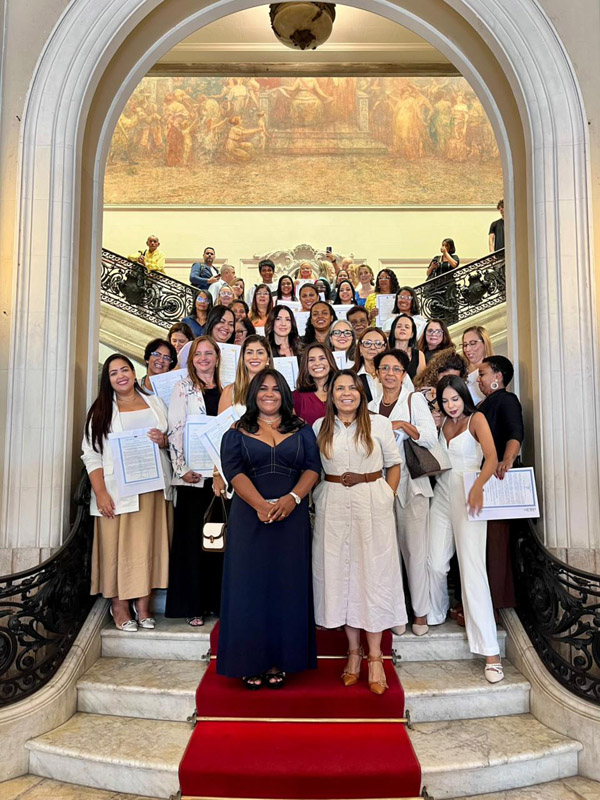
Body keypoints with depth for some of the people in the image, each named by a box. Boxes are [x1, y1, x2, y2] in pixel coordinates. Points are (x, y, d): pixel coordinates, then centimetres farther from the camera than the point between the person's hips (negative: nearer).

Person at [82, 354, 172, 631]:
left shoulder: (155, 403, 14)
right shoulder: (101, 410, 5)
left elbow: (174, 440, 19)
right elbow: (91, 455, -1)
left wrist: (163, 440, -4)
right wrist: (100, 493, -11)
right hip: (117, 490, -2)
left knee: (148, 544, 3)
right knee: (116, 546, -1)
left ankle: (143, 605, 13)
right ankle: (119, 605, 13)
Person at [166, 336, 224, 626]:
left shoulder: (226, 389, 12)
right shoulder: (183, 388, 2)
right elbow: (175, 429, -4)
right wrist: (182, 468, -12)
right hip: (193, 474, -3)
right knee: (192, 536, 1)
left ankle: (216, 600, 20)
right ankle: (192, 605, 11)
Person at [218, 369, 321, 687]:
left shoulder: (302, 429, 11)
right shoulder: (238, 432, 6)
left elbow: (313, 467, 2)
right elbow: (233, 470, -6)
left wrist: (293, 498, -16)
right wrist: (261, 505, -20)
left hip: (292, 517, 1)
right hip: (249, 517, -1)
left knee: (287, 586, 5)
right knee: (250, 585, 2)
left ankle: (280, 662, 16)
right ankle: (251, 663, 14)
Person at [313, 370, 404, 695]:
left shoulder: (379, 424, 3)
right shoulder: (320, 427, 8)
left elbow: (394, 465, 8)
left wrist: (386, 499, 0)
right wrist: (320, 498, 1)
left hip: (372, 506, -2)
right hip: (333, 507, 2)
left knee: (373, 574, 0)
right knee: (340, 573, 5)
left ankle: (375, 657, 9)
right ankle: (353, 651, 19)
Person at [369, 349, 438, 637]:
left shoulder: (414, 399, 3)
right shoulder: (372, 407, 14)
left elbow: (431, 438, -8)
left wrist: (403, 425, -17)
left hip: (411, 484, -3)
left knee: (414, 550, -2)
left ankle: (421, 612, 11)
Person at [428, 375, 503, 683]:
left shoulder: (476, 419, -4)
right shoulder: (442, 422, 13)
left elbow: (492, 457, -17)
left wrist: (478, 486, -30)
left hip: (467, 498, -5)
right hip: (442, 496, 5)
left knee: (472, 570, -9)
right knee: (435, 563, 3)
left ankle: (490, 650, -5)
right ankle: (436, 614, 33)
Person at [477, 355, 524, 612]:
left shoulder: (506, 400, -8)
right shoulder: (486, 404, 20)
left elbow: (515, 433, -26)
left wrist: (507, 460, -43)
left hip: (496, 480, -9)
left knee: (493, 541, -6)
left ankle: (494, 600, 1)